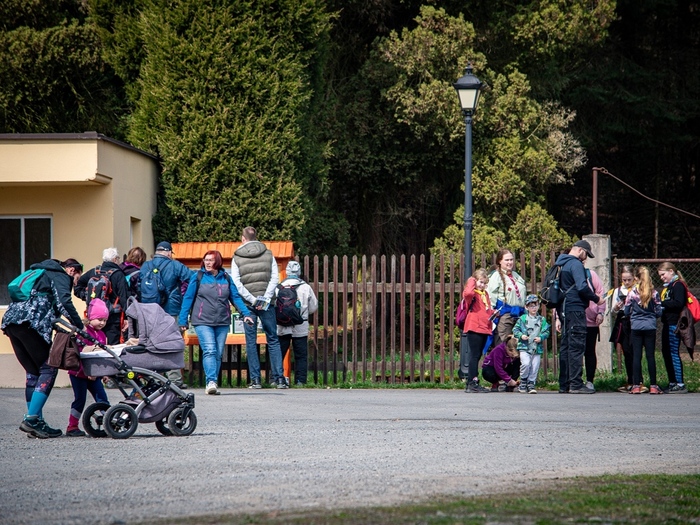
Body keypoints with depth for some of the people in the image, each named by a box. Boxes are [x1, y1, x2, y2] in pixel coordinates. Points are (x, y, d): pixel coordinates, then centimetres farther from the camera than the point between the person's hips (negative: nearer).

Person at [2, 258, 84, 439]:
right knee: (48, 369, -5)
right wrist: (80, 328, -9)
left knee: (33, 372, 12)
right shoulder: (61, 276, 7)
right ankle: (31, 418, -17)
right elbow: (64, 302, -11)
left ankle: (36, 423, 7)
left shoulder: (44, 273, 34)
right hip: (30, 323, -9)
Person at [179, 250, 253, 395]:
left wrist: (245, 313, -4)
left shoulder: (226, 278, 10)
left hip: (222, 323, 3)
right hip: (203, 322, -3)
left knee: (218, 354, 4)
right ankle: (211, 382, -27)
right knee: (209, 350, -18)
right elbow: (188, 299, 4)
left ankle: (213, 384, 11)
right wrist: (183, 320, 0)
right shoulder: (197, 277, 3)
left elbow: (235, 297, 10)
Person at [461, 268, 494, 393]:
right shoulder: (472, 293, -6)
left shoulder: (485, 293, 21)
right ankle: (471, 383, -11)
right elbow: (467, 293, -32)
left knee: (477, 355, 11)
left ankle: (474, 383, 14)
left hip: (485, 328, 8)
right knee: (474, 355, -10)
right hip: (474, 328, -8)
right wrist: (472, 282, -15)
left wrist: (493, 313, 13)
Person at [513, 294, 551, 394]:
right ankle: (523, 382, 0)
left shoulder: (542, 320, 9)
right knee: (526, 364, -19)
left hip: (537, 348, 2)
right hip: (524, 347, -2)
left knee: (535, 367, 0)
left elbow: (546, 331, 8)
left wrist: (541, 338, -10)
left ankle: (531, 384, 12)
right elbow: (515, 329, 6)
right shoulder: (522, 319, 4)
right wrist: (521, 336, -11)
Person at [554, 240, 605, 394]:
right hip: (575, 310, -9)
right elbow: (582, 287, -23)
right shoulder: (575, 264, -11)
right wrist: (596, 299, -9)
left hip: (564, 310, 10)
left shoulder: (562, 264, 19)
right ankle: (576, 384, -12)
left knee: (566, 346, 11)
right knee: (576, 347, -9)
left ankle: (564, 384, 13)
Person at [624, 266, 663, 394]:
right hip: (650, 326, 1)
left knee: (636, 356, 3)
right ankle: (653, 386, 4)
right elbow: (659, 312, 0)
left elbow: (626, 312, 2)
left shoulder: (632, 293, -5)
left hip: (636, 327, -1)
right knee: (650, 355, 4)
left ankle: (636, 385, 0)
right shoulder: (654, 293, -3)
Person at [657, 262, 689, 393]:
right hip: (667, 324, 10)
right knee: (666, 353, 11)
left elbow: (679, 303, -21)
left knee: (674, 353, -10)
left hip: (674, 324, -10)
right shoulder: (667, 286, 20)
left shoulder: (678, 285, -10)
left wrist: (662, 303, -17)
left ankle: (680, 384, -10)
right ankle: (672, 383, 17)